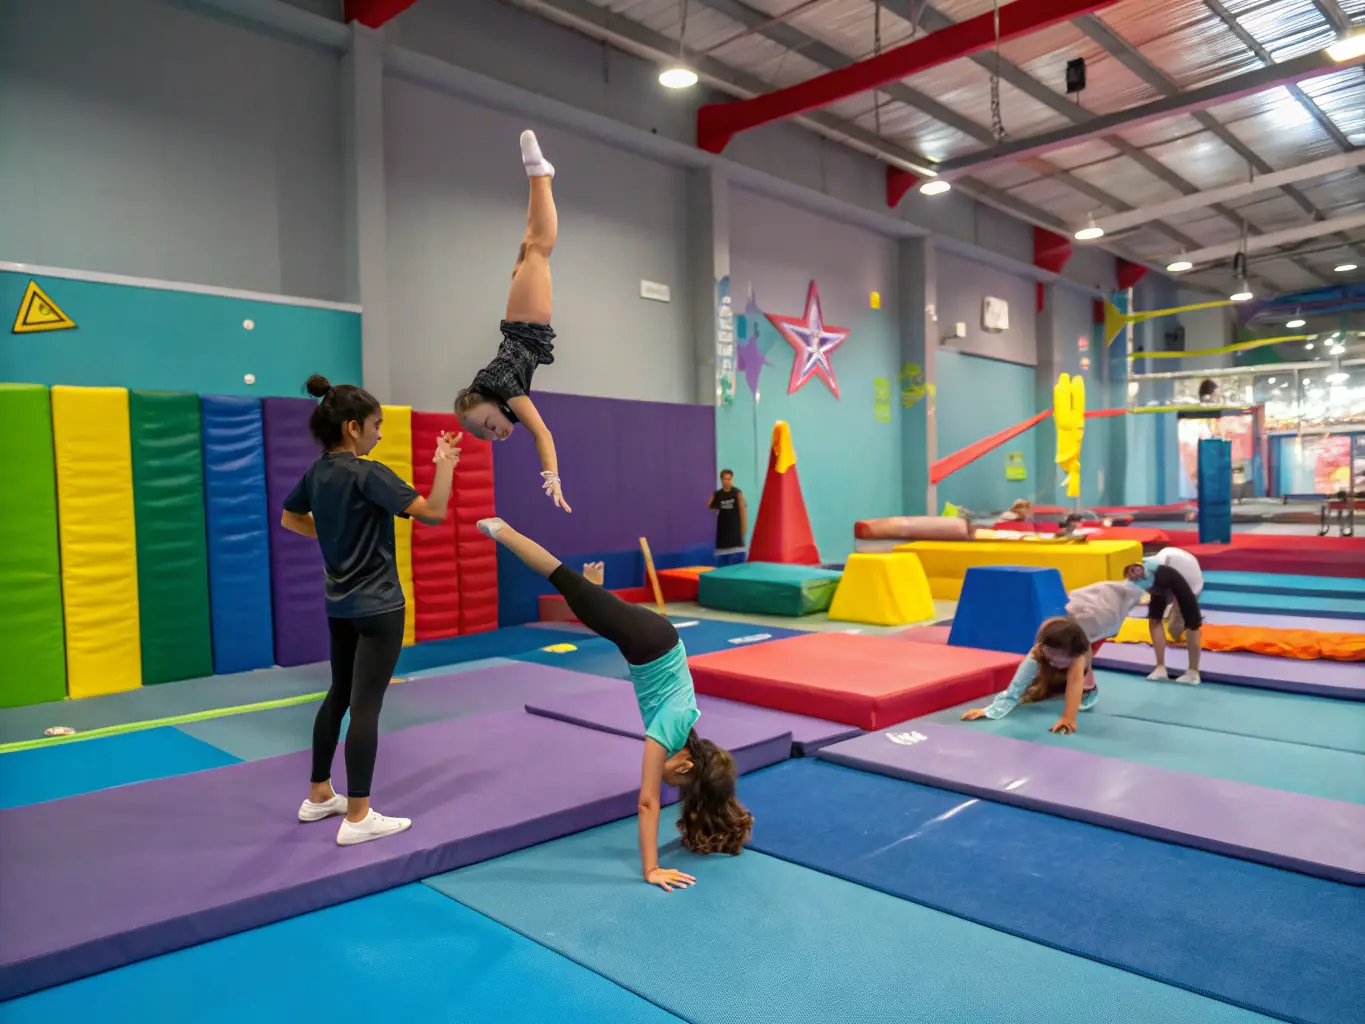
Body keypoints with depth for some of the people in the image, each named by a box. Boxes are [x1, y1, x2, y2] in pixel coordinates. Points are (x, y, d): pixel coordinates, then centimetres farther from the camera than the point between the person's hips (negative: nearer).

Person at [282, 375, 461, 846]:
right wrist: (446, 463, -15)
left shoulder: (317, 472, 6)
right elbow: (433, 512, -25)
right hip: (377, 607, -9)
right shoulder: (368, 474, -19)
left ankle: (319, 796, 31)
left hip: (339, 603, 9)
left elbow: (290, 518, 23)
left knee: (339, 695, 19)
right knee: (366, 705, -3)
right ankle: (358, 818, 4)